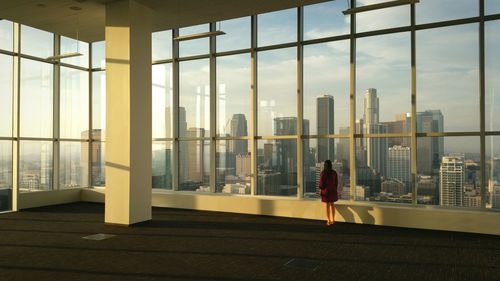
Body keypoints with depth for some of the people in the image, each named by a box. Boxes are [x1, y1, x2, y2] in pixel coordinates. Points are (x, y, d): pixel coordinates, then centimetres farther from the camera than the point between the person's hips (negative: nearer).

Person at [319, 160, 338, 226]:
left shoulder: (323, 173, -15)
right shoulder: (334, 172, -3)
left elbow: (321, 183, -12)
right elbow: (336, 182, 4)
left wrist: (320, 189, 4)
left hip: (326, 190, -4)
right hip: (333, 190, 4)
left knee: (327, 205, 3)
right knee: (332, 204, 15)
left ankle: (329, 221, 6)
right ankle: (333, 220, 21)